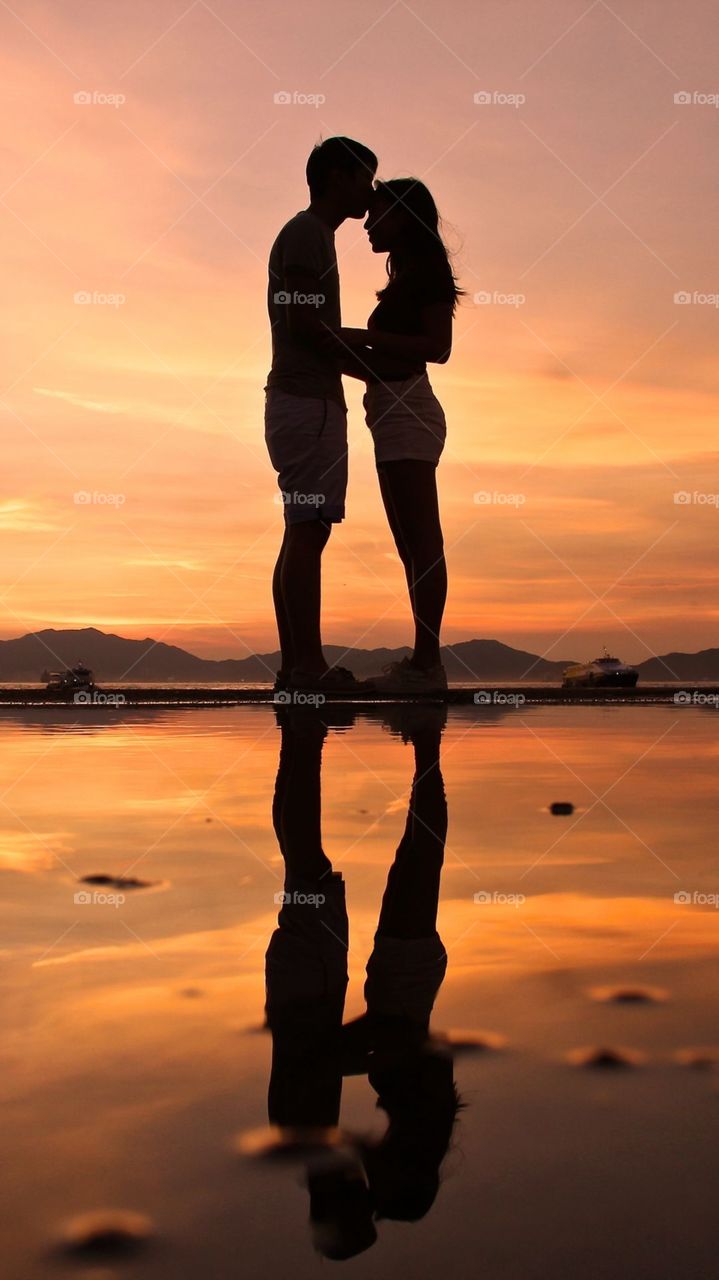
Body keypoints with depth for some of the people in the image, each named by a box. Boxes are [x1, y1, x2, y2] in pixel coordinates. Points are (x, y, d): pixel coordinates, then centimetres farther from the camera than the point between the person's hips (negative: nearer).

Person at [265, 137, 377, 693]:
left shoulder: (309, 235, 25)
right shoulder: (309, 231, -5)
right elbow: (302, 321, -16)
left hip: (298, 401, 10)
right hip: (309, 400, -10)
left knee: (302, 534, 5)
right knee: (308, 530, -13)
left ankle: (293, 662, 5)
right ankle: (309, 663, -14)